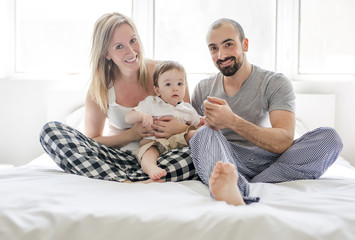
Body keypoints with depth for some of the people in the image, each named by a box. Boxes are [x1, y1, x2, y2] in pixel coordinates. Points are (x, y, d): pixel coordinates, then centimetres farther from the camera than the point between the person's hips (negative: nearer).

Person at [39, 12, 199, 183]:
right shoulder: (100, 87, -3)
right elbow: (92, 140, 2)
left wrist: (179, 128, -20)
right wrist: (131, 134, -15)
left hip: (157, 156, -1)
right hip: (117, 157, 1)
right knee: (51, 131, -20)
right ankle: (125, 182, -35)